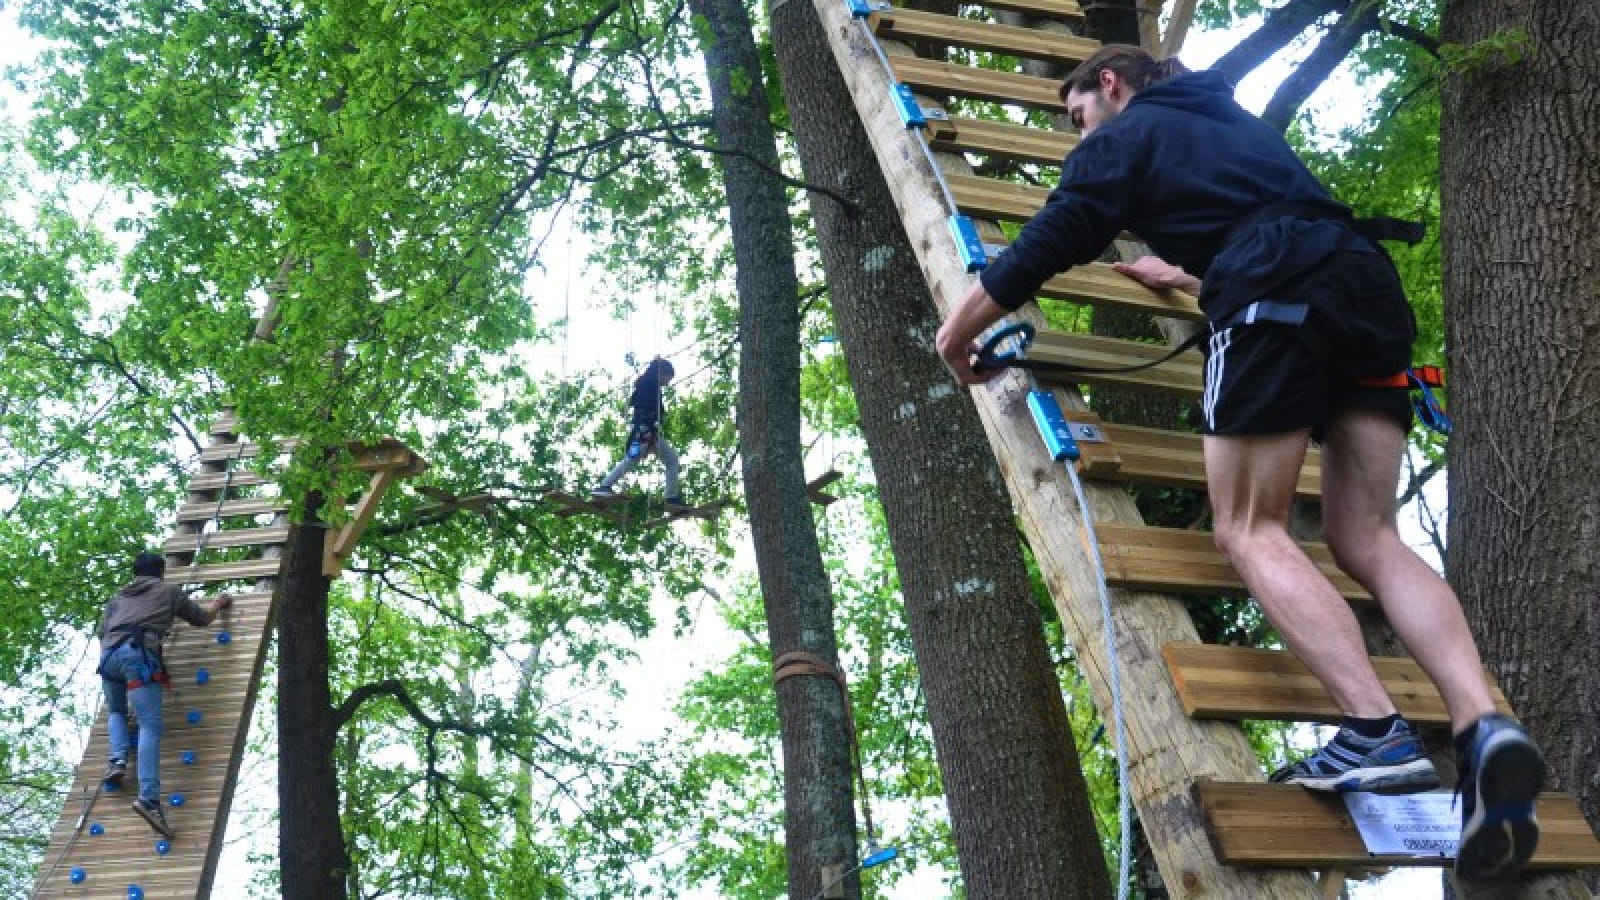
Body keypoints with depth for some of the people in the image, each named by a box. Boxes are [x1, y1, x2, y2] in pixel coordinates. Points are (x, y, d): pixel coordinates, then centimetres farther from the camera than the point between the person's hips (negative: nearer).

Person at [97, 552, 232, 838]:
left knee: (117, 712, 31)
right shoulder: (169, 591, 23)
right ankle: (148, 798, -27)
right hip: (139, 653, -4)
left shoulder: (119, 598, 33)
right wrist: (218, 603, 48)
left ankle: (117, 760, 4)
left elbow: (102, 630, 25)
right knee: (150, 726, -12)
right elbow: (201, 618, 28)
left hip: (108, 653, 4)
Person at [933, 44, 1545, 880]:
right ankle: (1484, 728, -16)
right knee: (1366, 537, 3)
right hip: (1367, 280, 7)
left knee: (1250, 531, -3)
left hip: (1276, 296, -7)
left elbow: (1039, 252, 12)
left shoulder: (1121, 137, 16)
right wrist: (1190, 277, 67)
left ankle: (1377, 732, -18)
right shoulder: (1236, 121, 37)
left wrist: (956, 336, 26)